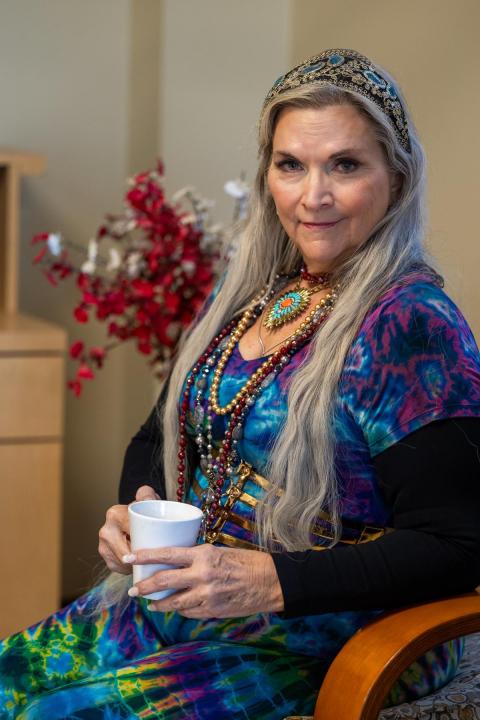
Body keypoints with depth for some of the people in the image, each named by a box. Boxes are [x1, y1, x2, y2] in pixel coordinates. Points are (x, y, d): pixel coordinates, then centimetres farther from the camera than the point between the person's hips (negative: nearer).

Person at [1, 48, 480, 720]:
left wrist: (270, 582, -25)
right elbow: (161, 436, 18)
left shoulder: (412, 325, -16)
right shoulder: (251, 288, 7)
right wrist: (138, 505, -4)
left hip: (313, 643, -7)